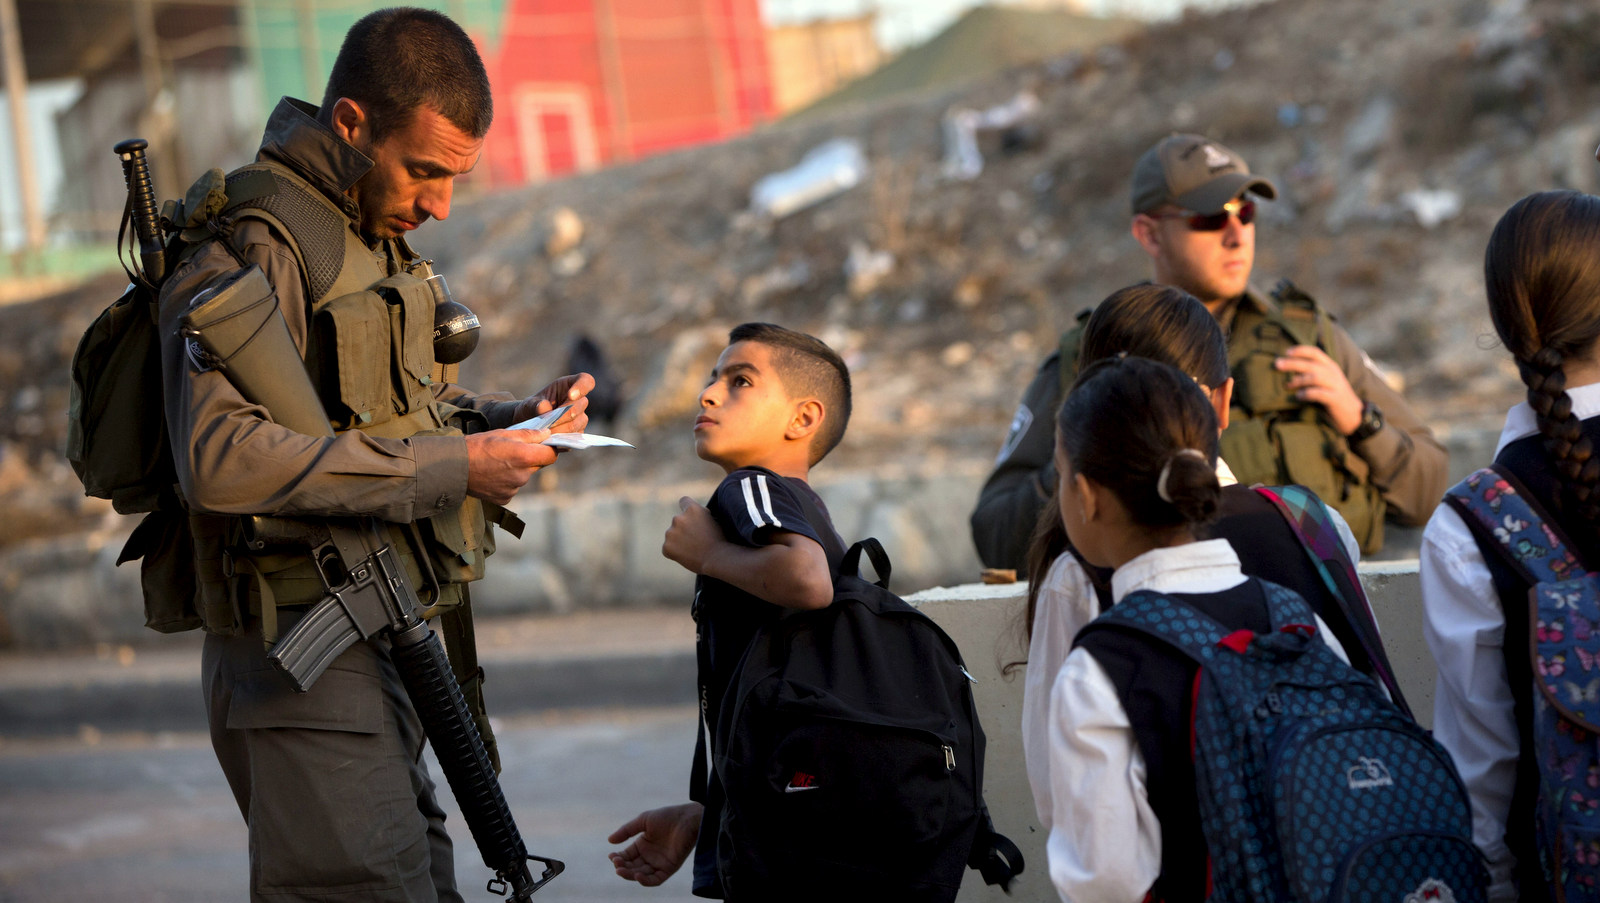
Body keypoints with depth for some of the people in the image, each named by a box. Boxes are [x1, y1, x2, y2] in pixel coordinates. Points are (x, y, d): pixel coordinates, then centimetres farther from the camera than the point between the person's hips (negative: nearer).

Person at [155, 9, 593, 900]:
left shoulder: (372, 232, 17)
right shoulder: (255, 244, -15)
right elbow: (220, 458, -28)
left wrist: (504, 418, 8)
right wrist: (446, 468, -25)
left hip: (385, 653, 10)